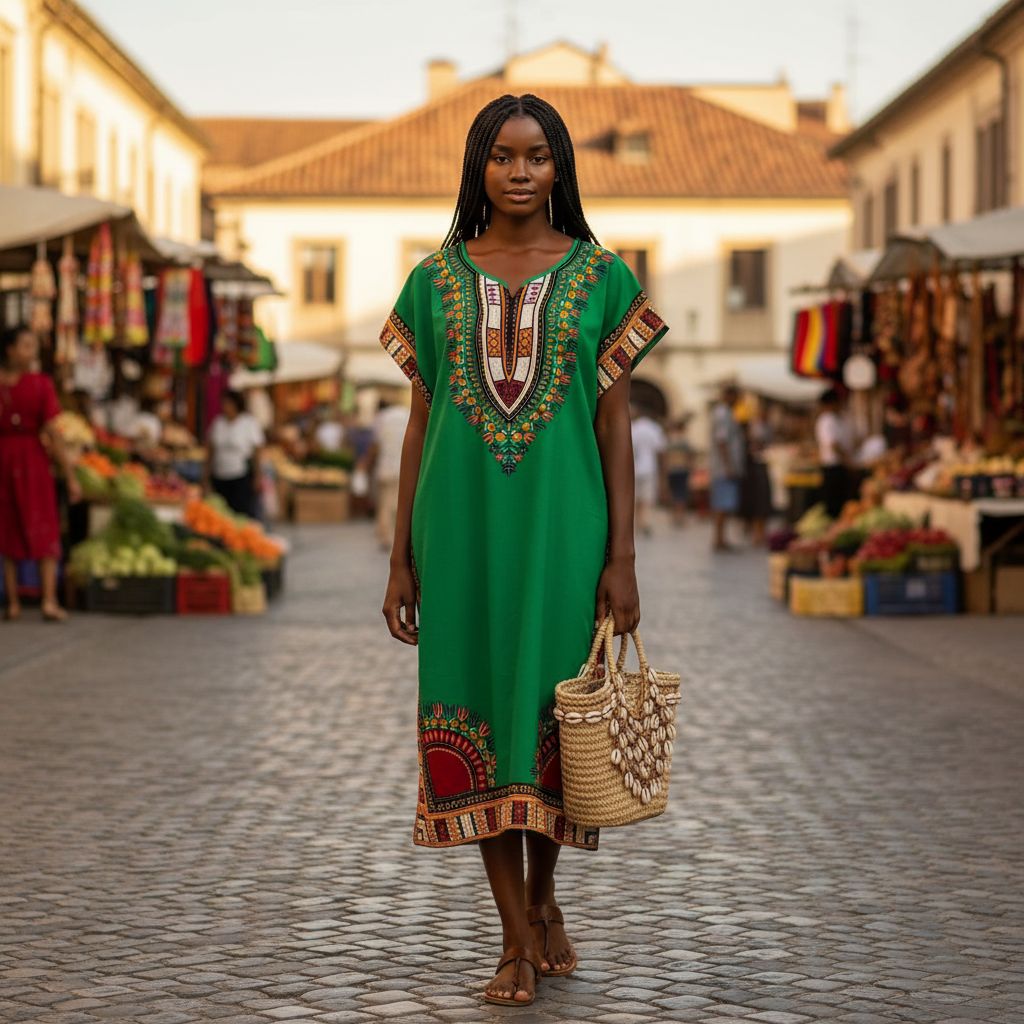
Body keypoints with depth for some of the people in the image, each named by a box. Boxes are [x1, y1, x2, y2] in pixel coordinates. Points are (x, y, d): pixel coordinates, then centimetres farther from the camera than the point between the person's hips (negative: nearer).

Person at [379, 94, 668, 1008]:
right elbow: (421, 424, 7)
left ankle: (542, 891, 31)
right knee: (476, 710, 1)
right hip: (463, 525, 1)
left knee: (552, 706, 4)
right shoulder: (437, 280, 6)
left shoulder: (601, 278, 2)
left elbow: (616, 425, 1)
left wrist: (622, 558, -5)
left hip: (561, 523, -1)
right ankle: (520, 939, 10)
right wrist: (402, 558, 4)